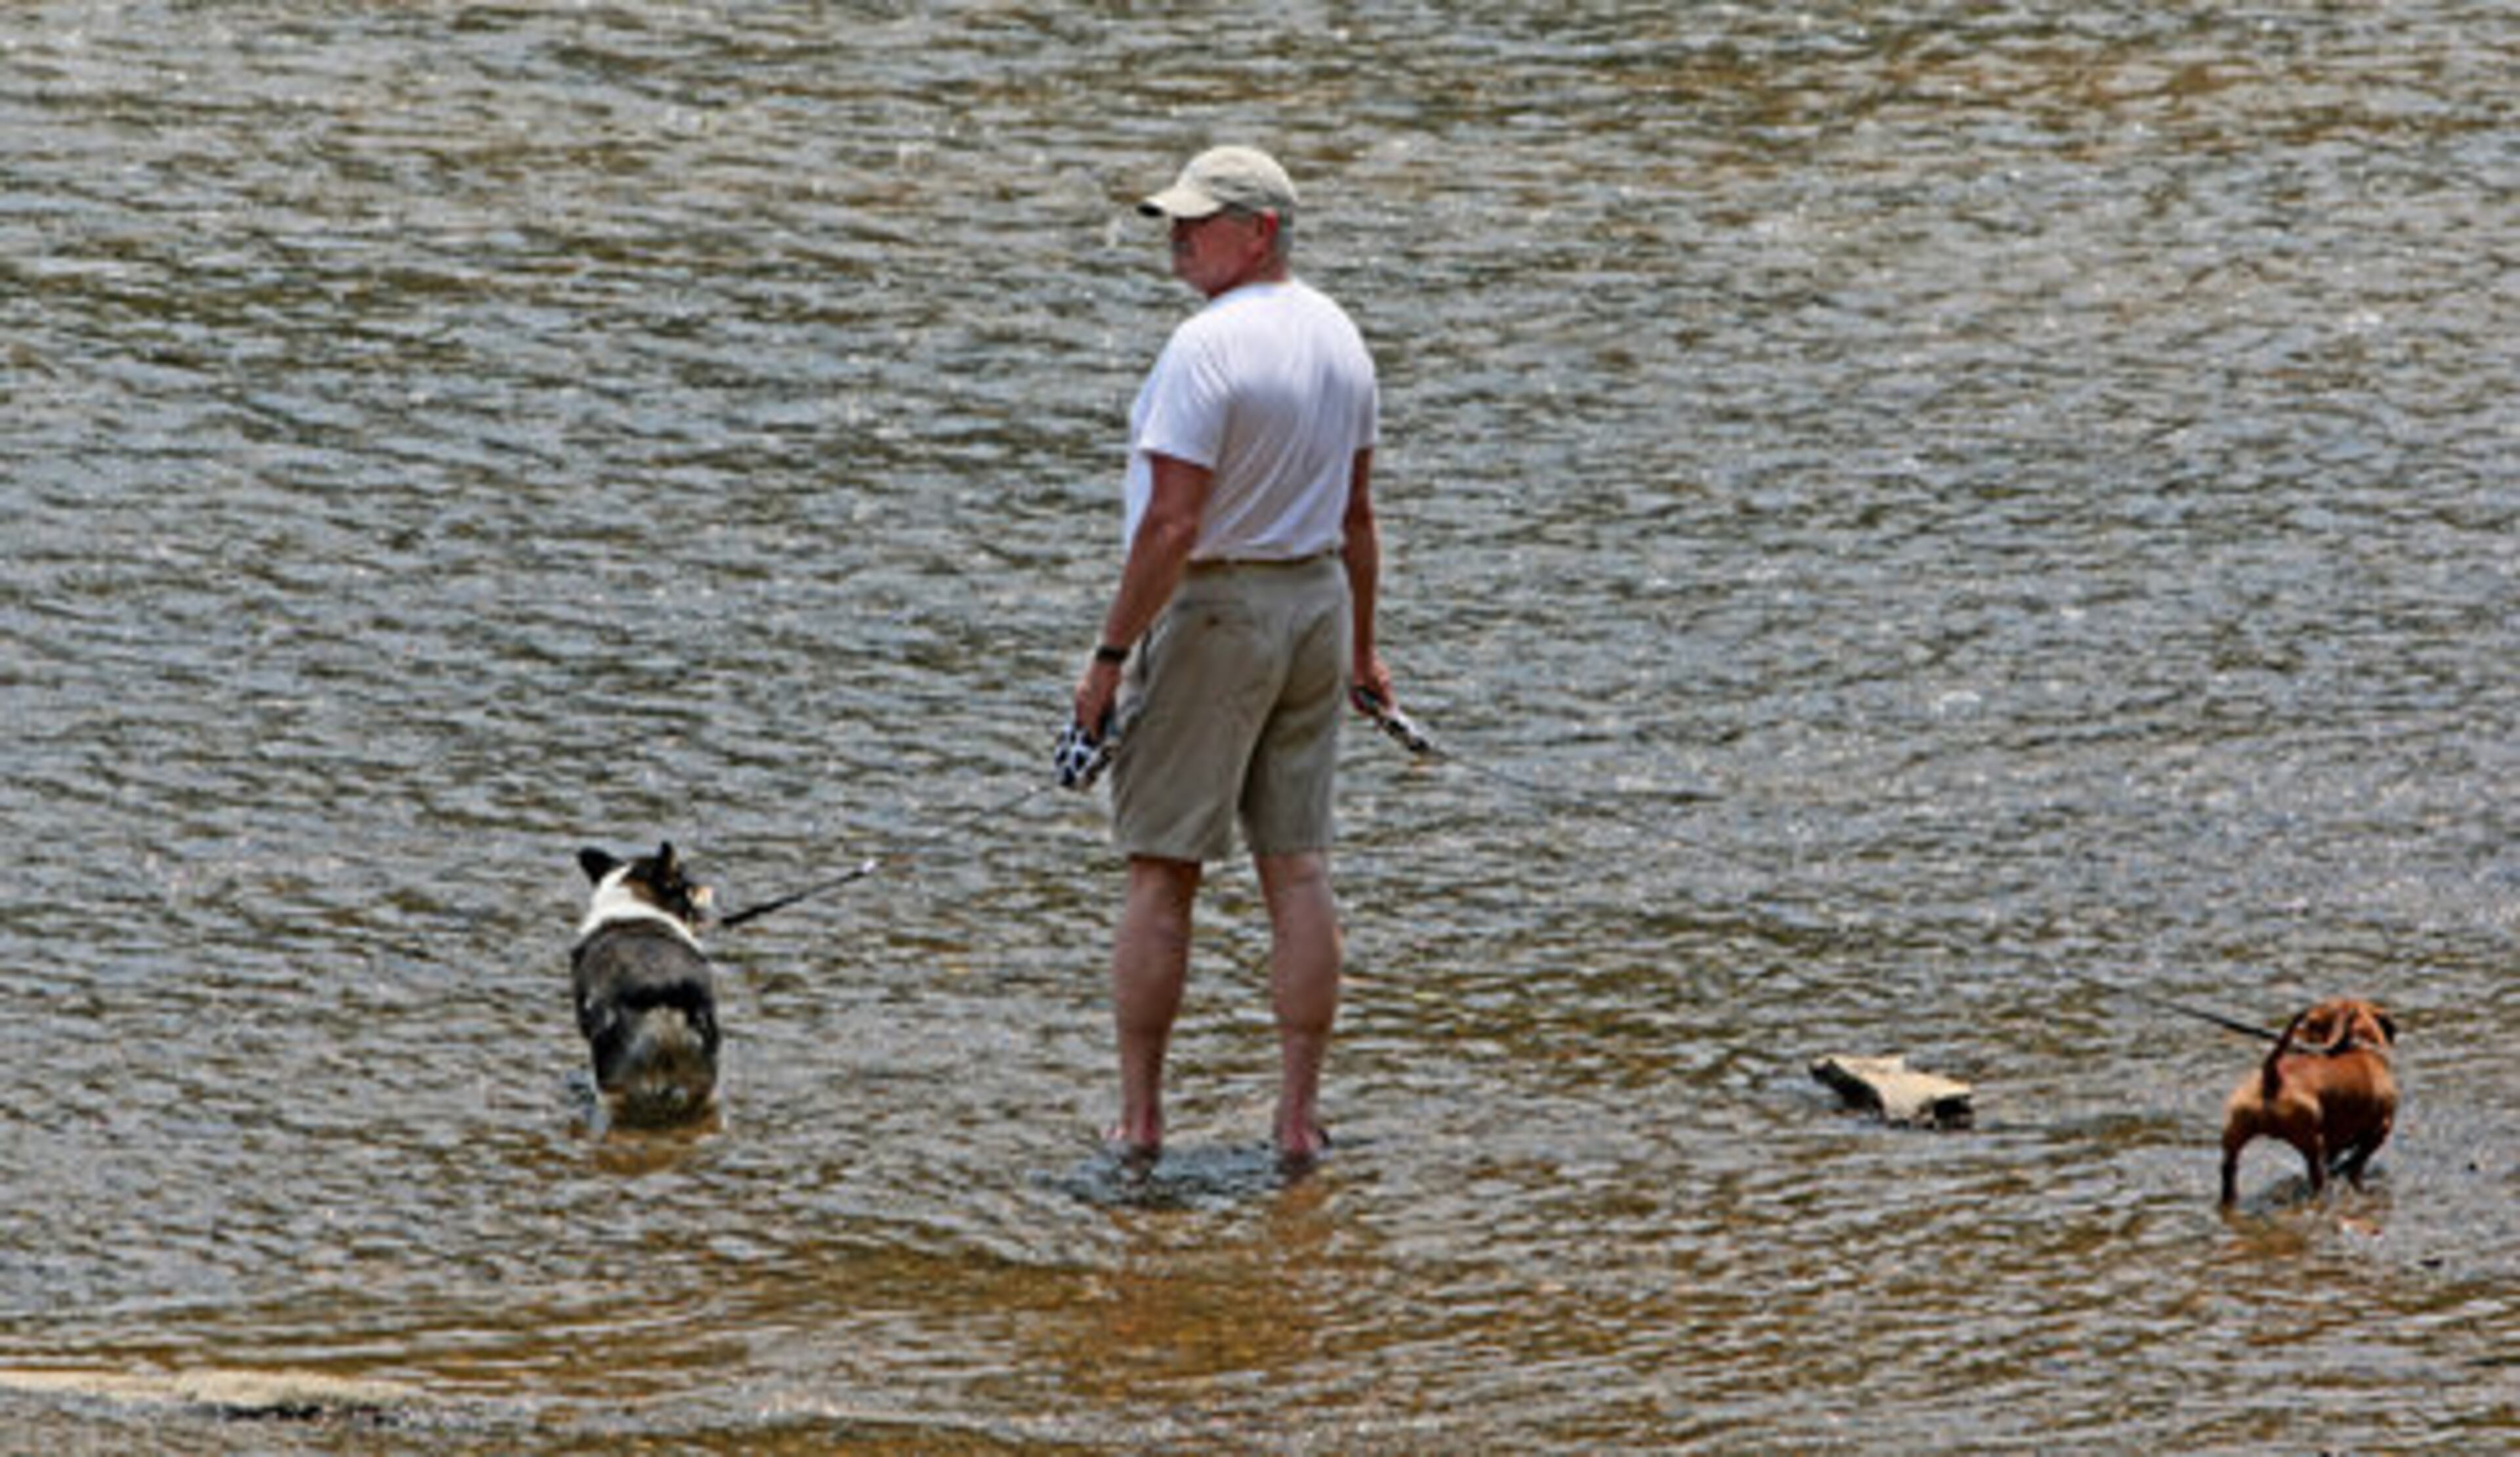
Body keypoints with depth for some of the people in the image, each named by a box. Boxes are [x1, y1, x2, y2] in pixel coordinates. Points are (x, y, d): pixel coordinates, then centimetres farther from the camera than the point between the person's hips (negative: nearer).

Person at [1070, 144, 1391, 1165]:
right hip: (1316, 602, 7)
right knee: (1298, 870, 8)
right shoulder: (1339, 336, 7)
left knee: (1160, 872, 1)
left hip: (1213, 610, -7)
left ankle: (1139, 1119, 4)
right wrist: (1362, 649, 23)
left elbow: (1172, 525, -22)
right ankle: (1299, 1118, 8)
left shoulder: (1208, 347, -18)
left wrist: (1112, 654, -16)